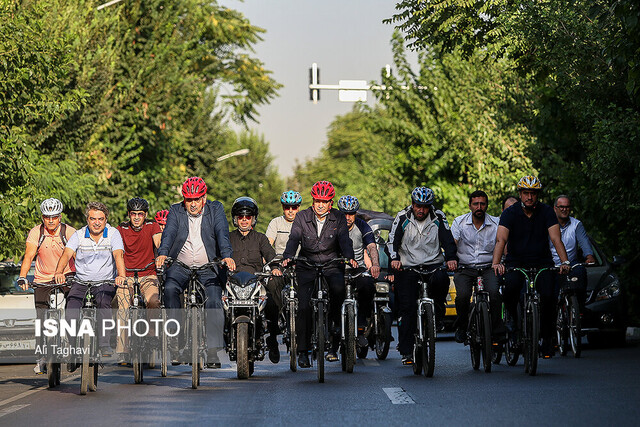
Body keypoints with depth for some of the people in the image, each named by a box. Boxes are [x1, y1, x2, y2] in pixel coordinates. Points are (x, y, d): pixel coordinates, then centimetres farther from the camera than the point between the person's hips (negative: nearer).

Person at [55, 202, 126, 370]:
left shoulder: (113, 234, -2)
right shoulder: (79, 235, 1)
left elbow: (118, 255, -17)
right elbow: (66, 254, -13)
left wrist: (121, 275, -36)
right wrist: (59, 272, -33)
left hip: (106, 281, -1)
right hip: (81, 280, 2)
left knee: (103, 301, -32)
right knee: (72, 303, -25)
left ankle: (104, 344, -27)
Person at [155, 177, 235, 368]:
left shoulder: (215, 209, 3)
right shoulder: (176, 211, 5)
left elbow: (222, 233, -12)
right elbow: (169, 233, -11)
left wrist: (227, 256, -30)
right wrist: (162, 254, -31)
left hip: (208, 268, 0)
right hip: (180, 266, 0)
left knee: (214, 302, -19)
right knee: (170, 289, -28)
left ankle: (213, 352, -15)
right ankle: (175, 342, -23)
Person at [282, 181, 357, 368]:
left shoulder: (338, 219, 2)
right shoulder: (302, 217, 1)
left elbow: (344, 240, -12)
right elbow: (294, 239, -11)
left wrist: (349, 257, -32)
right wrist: (287, 257, -30)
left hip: (331, 265, 0)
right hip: (306, 266, 0)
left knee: (338, 288, -32)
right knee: (303, 305, -13)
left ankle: (334, 324, -11)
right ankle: (303, 350, -5)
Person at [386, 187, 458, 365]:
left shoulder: (438, 218, 2)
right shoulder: (402, 218, -1)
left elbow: (448, 240, -5)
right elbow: (392, 241, -8)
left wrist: (451, 258, -24)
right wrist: (394, 259, -27)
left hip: (433, 264, 0)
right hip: (408, 267, 0)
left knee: (441, 279, -33)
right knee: (408, 308, -7)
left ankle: (438, 315, -7)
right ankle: (406, 351, -1)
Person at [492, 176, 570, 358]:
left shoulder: (546, 212, -3)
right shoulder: (510, 213, -7)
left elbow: (556, 238, -13)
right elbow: (501, 239, -19)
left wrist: (565, 262, -30)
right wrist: (496, 263, -37)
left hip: (542, 262, 1)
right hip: (516, 262, -1)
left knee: (548, 296, -21)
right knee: (510, 286, -32)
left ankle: (547, 338, -1)